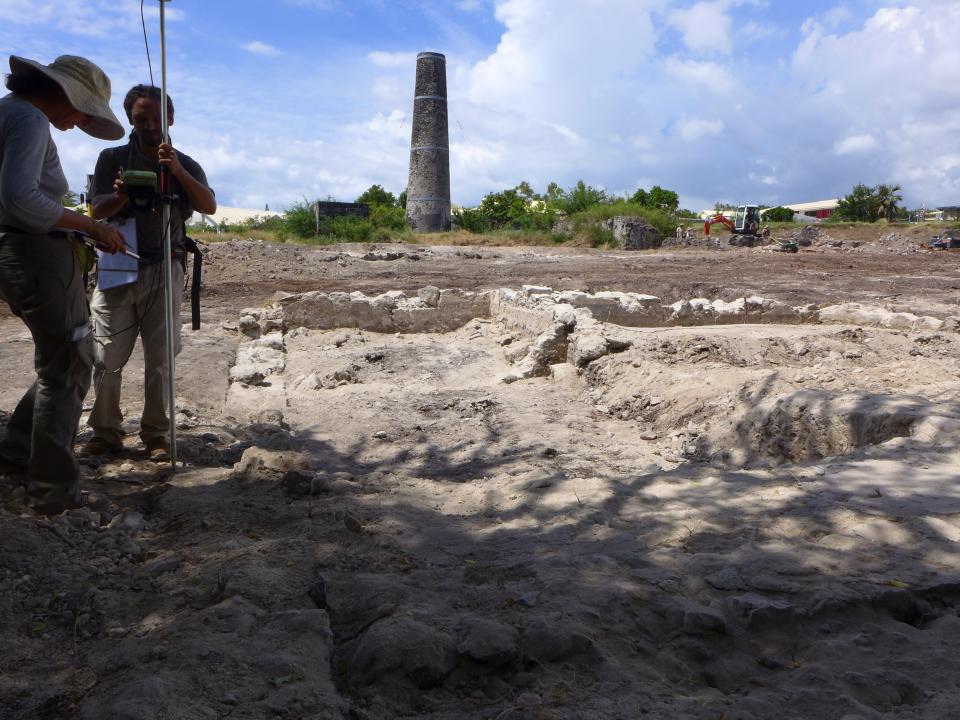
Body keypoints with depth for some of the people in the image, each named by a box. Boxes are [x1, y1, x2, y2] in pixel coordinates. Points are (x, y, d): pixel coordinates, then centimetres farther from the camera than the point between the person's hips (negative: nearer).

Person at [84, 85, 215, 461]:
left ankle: (156, 433, 4)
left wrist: (177, 171, -20)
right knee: (107, 356, -4)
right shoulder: (113, 158, 10)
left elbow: (209, 206, -5)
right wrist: (120, 196, -22)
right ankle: (106, 432, 6)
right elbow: (98, 210, 1)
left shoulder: (185, 164, 11)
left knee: (159, 357, -4)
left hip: (164, 270, 0)